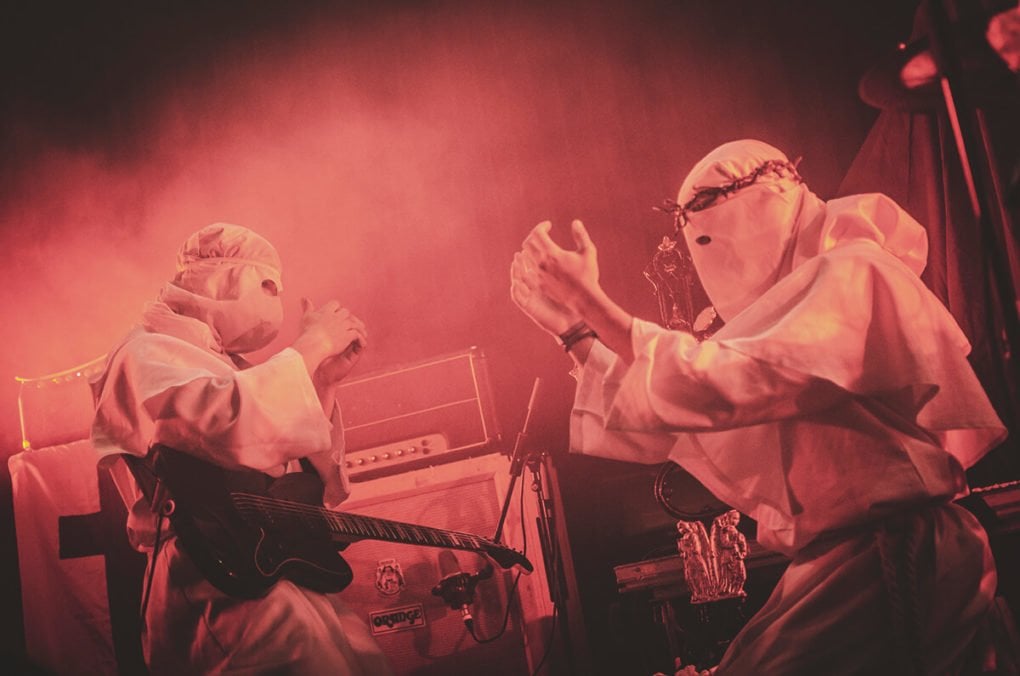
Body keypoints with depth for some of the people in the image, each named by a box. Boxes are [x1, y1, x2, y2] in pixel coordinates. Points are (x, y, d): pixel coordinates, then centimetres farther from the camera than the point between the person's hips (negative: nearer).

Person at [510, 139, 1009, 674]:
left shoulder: (852, 275, -7)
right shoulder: (795, 295, 21)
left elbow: (726, 383, -23)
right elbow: (664, 430, 18)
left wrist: (593, 303, -21)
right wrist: (574, 330, 13)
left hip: (891, 564, -8)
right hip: (841, 567, 8)